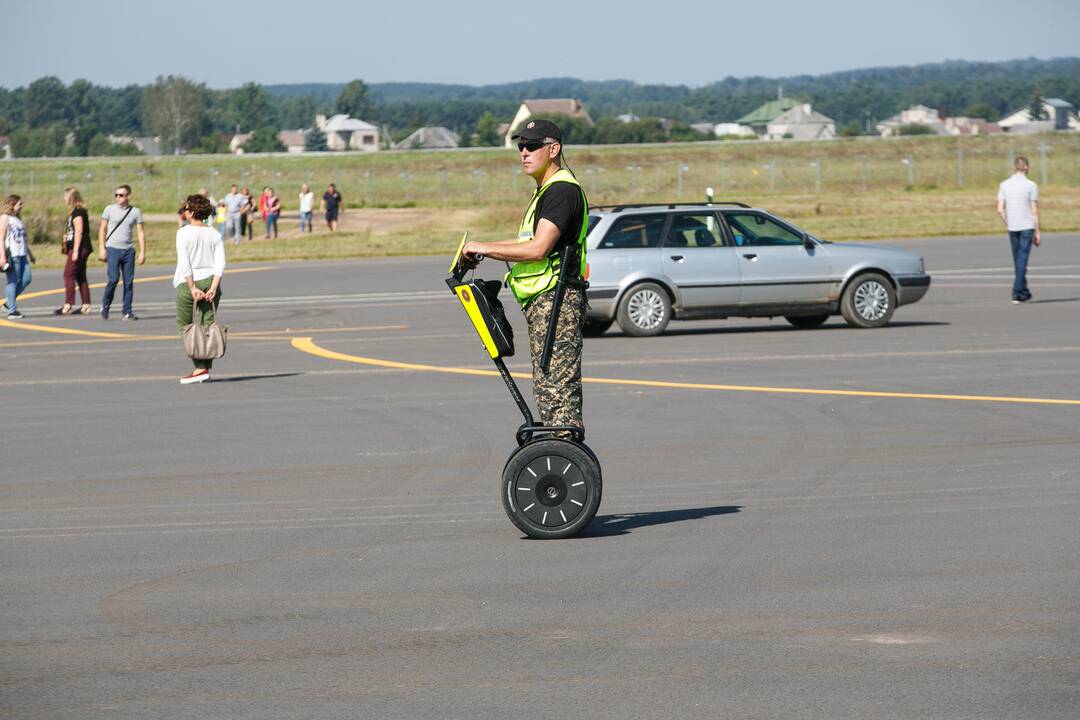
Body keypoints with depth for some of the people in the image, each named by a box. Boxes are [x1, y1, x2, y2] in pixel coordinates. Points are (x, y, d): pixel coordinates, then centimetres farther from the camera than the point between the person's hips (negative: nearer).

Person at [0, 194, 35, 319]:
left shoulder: (18, 219, 20)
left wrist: (30, 254, 28)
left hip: (22, 254, 8)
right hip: (11, 255, -8)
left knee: (27, 278, 1)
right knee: (13, 282, -6)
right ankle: (12, 310, -1)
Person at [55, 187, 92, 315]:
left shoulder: (77, 212, -13)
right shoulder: (79, 211, 17)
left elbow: (79, 231, -19)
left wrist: (75, 251, -21)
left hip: (79, 247, -10)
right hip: (83, 249, 10)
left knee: (69, 275, -9)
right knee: (80, 277, 10)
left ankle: (68, 306, -11)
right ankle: (86, 306, 10)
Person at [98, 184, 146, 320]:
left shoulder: (136, 212, 7)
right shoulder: (109, 209, 4)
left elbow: (140, 232, 8)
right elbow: (102, 229, 7)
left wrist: (142, 252, 2)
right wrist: (101, 248, -1)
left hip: (128, 250, 2)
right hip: (112, 249, -2)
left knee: (129, 281, 0)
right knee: (113, 279, -13)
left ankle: (127, 311, 6)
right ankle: (105, 306, 6)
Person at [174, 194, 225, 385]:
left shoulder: (183, 233, -6)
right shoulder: (215, 234, 8)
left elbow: (184, 263, -13)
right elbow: (221, 264, -1)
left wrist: (193, 288, -13)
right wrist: (213, 288, -6)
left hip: (188, 283, -5)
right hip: (210, 282, 5)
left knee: (185, 326, 2)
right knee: (208, 324, 7)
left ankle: (200, 367, -9)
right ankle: (207, 368, 4)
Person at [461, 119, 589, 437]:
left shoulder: (562, 190, -13)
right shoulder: (545, 191, 21)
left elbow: (538, 249, -22)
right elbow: (528, 242, 27)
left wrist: (483, 248, -13)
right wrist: (480, 249, 16)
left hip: (556, 300, -11)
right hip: (542, 303, 11)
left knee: (557, 388, -13)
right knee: (548, 388, 13)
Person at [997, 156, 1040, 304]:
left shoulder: (1004, 185, 4)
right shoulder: (1031, 185, -6)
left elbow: (1000, 209, 0)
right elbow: (1034, 211, -7)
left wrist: (1008, 225, 12)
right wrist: (1037, 232, -2)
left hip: (1012, 228, 3)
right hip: (1027, 227, -3)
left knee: (1018, 260, 13)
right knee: (1022, 260, -3)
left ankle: (1024, 292, 20)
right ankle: (1017, 293, -9)